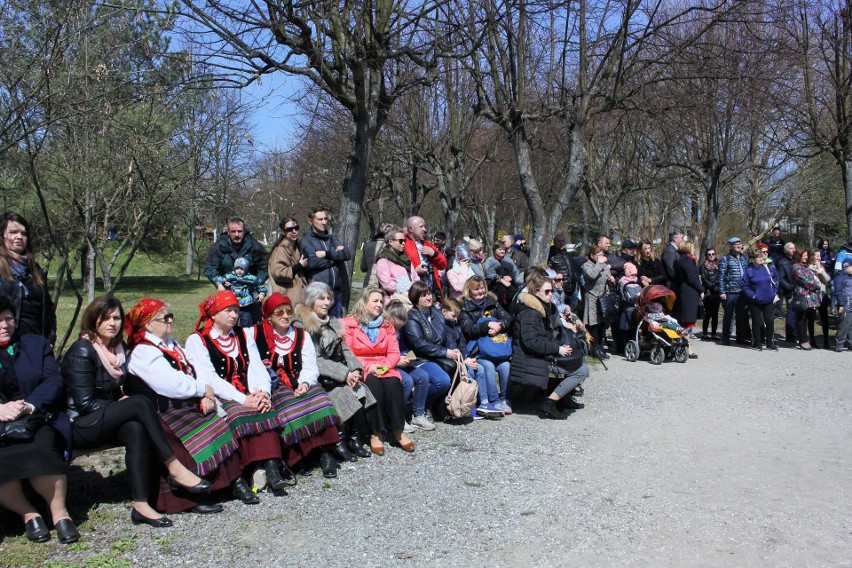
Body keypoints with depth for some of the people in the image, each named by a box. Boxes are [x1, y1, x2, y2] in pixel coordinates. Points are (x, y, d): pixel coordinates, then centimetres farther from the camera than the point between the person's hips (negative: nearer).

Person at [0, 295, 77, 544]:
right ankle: (28, 514, -13)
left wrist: (29, 406, -14)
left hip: (37, 419, 0)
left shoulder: (36, 344, 17)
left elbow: (53, 381, 5)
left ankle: (60, 512, -19)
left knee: (41, 449, -33)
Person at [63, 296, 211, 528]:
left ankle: (141, 505, -35)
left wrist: (124, 403, 0)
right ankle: (175, 470, -30)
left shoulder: (118, 347, 11)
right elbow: (84, 403, -17)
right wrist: (119, 405, -11)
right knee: (141, 403, -29)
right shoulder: (81, 352, -11)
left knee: (136, 430, -30)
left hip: (107, 420, 6)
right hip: (81, 425, -6)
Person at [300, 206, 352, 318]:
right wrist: (336, 254, -6)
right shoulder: (306, 240, 0)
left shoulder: (332, 238, 17)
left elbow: (347, 254, 2)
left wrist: (327, 254, -11)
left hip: (337, 290, 5)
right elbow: (312, 261, -17)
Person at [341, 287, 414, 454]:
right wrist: (367, 366, -18)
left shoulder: (386, 324, 15)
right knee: (373, 383, -34)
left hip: (383, 368, 3)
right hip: (361, 369, -3)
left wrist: (385, 365, -13)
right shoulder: (349, 324, 1)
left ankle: (398, 430, -22)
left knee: (393, 383, -29)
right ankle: (376, 433, -29)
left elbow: (394, 352, 8)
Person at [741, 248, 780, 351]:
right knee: (757, 322, 6)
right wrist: (752, 295, -13)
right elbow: (745, 285, -5)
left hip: (769, 300, 2)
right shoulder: (749, 270, -8)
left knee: (770, 321, 3)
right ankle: (757, 343, 18)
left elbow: (776, 281, 12)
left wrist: (774, 293, 3)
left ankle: (770, 343, 15)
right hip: (755, 301, -2)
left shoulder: (769, 268, 0)